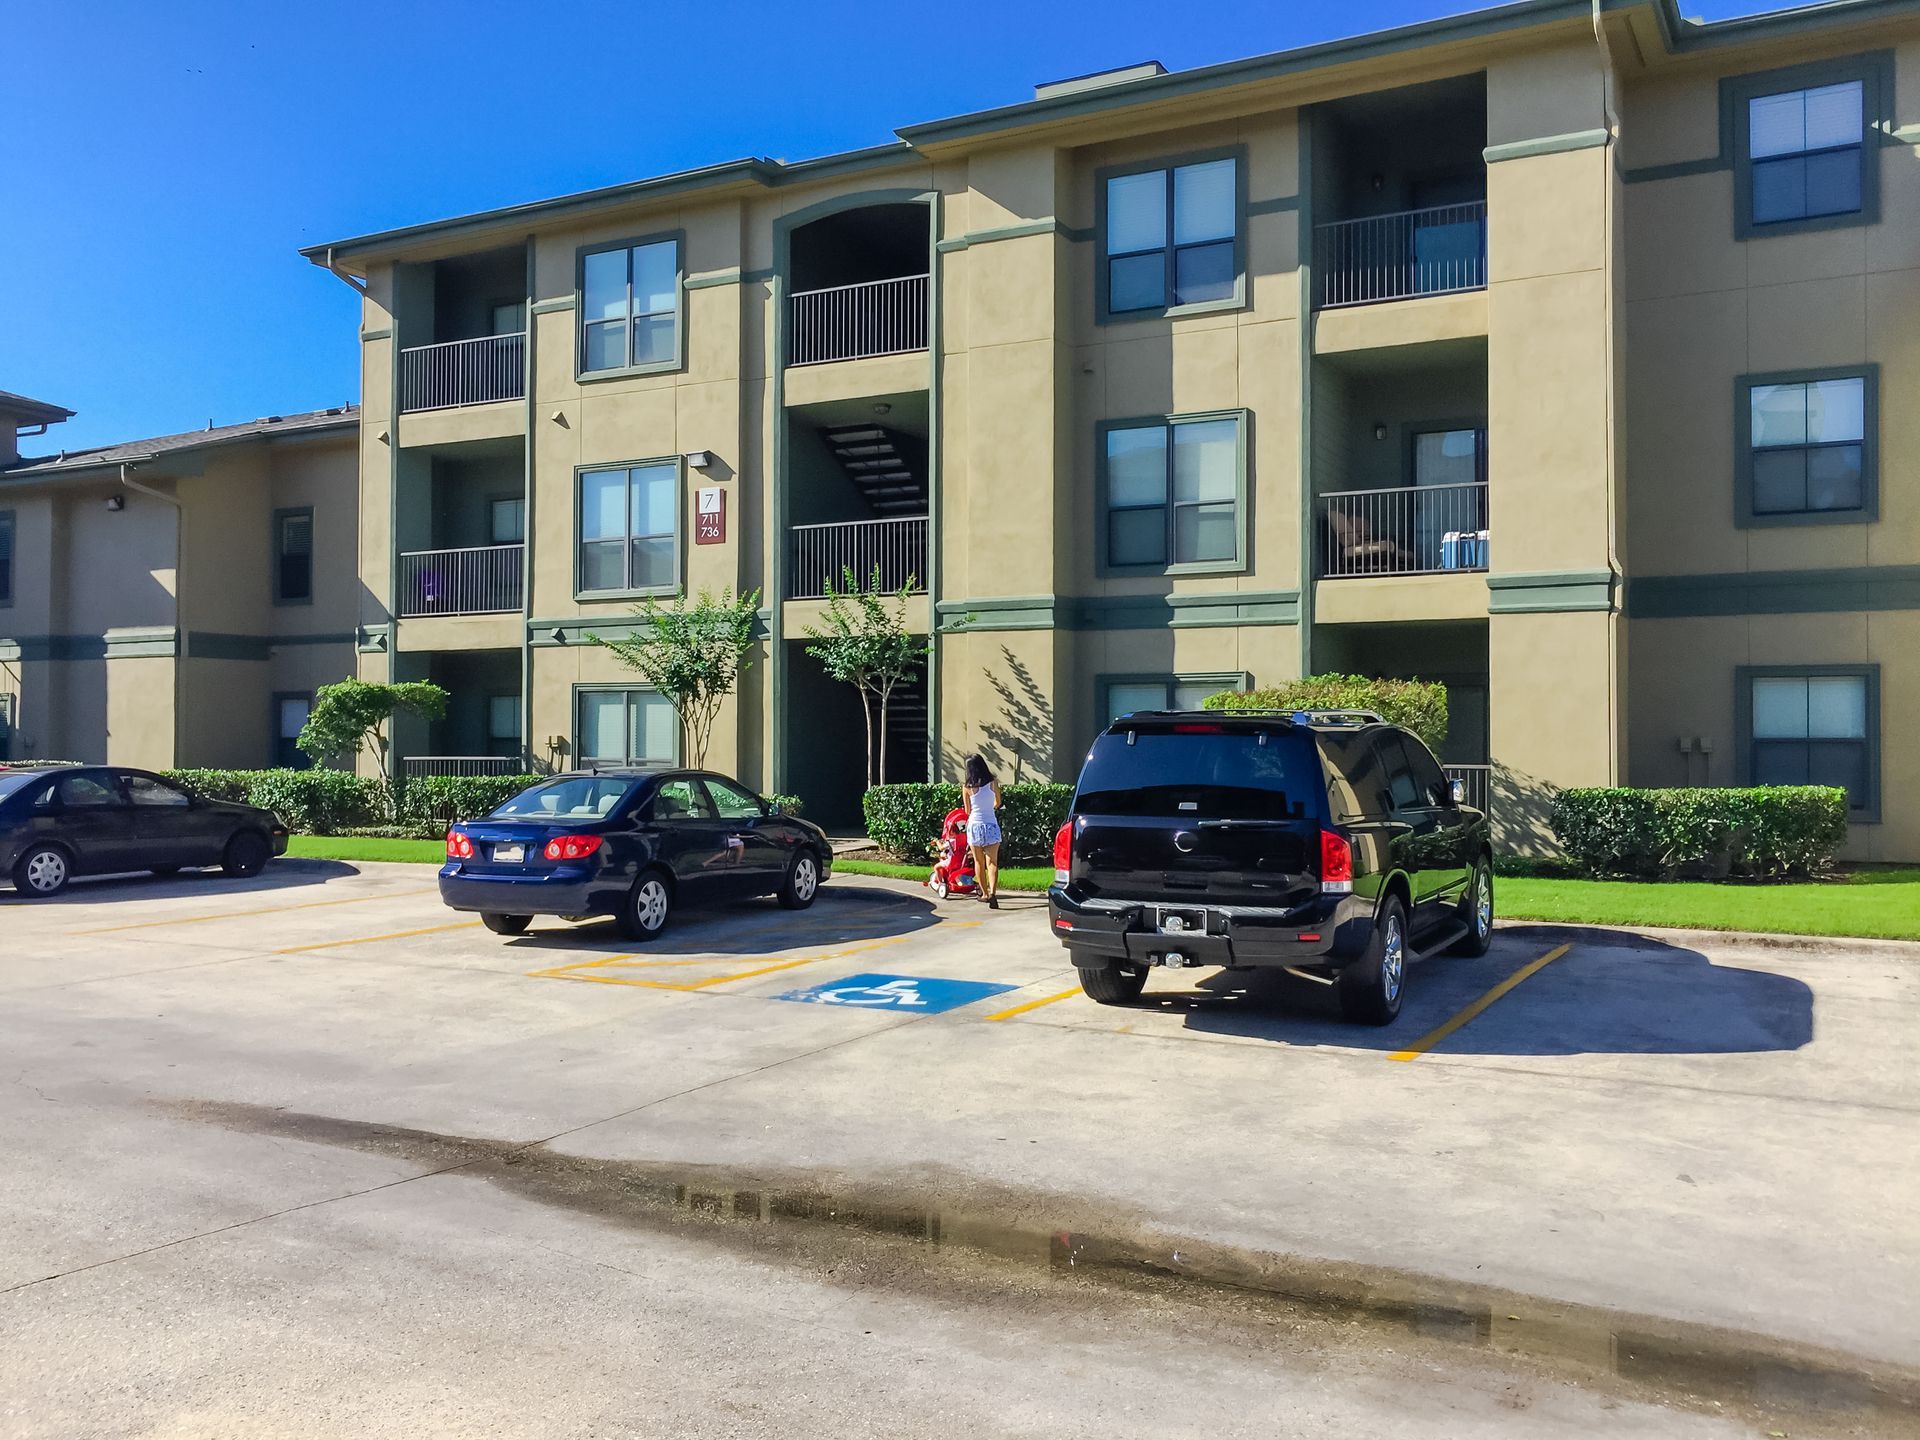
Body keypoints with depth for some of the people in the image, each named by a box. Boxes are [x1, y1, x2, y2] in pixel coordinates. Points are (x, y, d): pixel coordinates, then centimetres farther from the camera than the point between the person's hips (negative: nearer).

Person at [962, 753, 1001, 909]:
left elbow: (968, 811, 4)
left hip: (974, 825, 0)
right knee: (992, 862, -3)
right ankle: (992, 892, -22)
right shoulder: (993, 783, -2)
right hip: (991, 825, 0)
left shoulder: (967, 787, -5)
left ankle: (984, 893, 23)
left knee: (979, 862, 15)